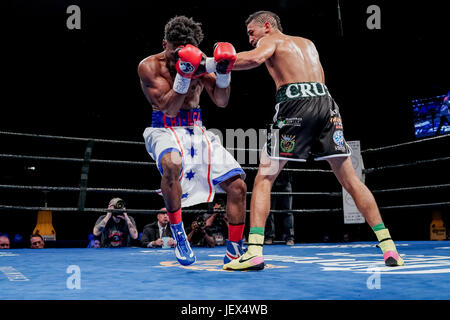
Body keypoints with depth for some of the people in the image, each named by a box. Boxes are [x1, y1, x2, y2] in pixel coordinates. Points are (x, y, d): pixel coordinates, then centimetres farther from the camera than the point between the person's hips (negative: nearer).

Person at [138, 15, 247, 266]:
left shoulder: (199, 60, 5)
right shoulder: (150, 67, -7)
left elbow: (221, 101, 1)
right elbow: (168, 109, -17)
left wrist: (223, 71, -15)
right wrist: (183, 75, -27)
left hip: (196, 130, 5)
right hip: (165, 130, -5)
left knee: (238, 185, -5)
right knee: (172, 164, -41)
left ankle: (234, 252, 9)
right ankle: (179, 236, -24)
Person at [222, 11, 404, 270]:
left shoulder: (270, 40, 13)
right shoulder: (307, 43, 32)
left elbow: (255, 58, -10)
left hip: (294, 103, -5)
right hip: (326, 103, 5)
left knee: (263, 179, 2)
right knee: (351, 180, 9)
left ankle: (254, 251, -8)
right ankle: (389, 247, 5)